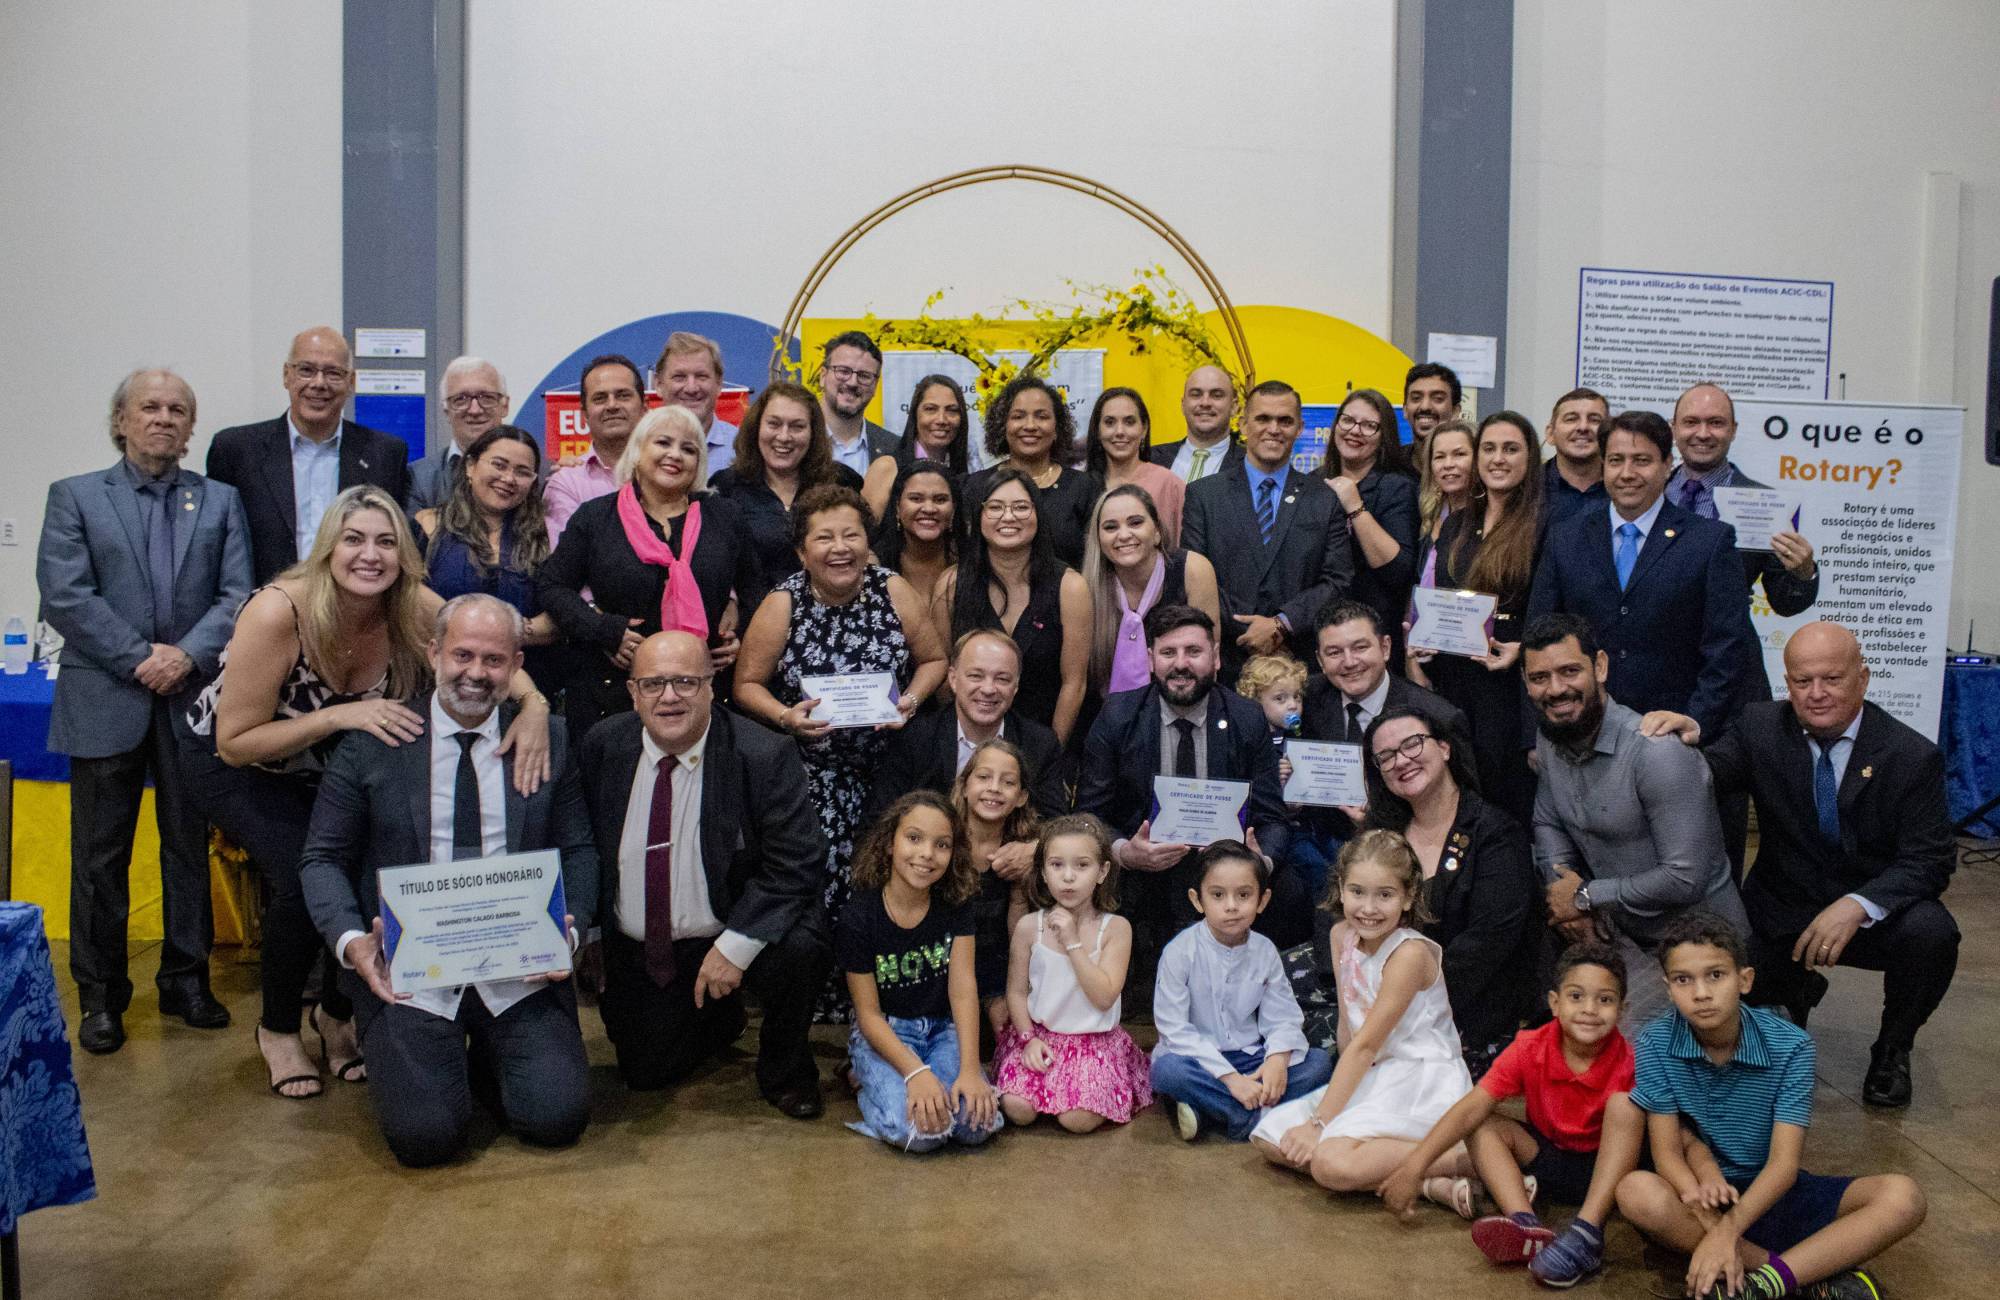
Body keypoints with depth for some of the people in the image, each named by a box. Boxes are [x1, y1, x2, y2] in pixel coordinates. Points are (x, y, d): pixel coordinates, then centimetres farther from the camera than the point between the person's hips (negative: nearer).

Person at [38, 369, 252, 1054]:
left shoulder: (220, 501, 9)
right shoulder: (74, 496, 4)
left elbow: (238, 593, 0)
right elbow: (64, 595, -6)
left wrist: (188, 654, -15)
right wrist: (141, 657, -13)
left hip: (194, 698, 2)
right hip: (105, 701, -1)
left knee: (191, 845, 9)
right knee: (100, 854, 5)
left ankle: (186, 979, 21)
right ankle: (101, 995, 15)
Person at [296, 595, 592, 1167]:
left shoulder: (548, 740, 4)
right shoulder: (372, 744, 1)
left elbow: (577, 850, 9)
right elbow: (322, 858, 5)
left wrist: (570, 930, -10)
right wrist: (350, 940, -13)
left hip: (522, 973, 1)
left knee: (557, 1115, -15)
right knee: (425, 1133, -19)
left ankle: (488, 1055, 18)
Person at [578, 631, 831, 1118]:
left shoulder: (764, 757, -19)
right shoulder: (603, 746, -7)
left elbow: (797, 863, -21)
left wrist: (736, 945, -27)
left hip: (726, 939, -3)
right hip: (636, 952, 4)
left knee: (800, 946, -31)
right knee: (646, 1075, 3)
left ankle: (784, 1071, -1)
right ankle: (721, 1018, 36)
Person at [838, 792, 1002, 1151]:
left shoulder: (955, 904, -4)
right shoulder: (859, 916, -13)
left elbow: (962, 987, -10)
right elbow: (868, 1013, -12)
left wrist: (970, 1069, -23)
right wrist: (917, 1073, -27)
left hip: (944, 1029, 4)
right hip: (884, 1035, -4)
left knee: (978, 1124, -23)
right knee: (920, 1130, -30)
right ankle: (866, 1083, 3)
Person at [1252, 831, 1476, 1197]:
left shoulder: (1410, 954, -18)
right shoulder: (1342, 936, 5)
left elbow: (1366, 1044, -18)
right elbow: (1348, 1029, 8)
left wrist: (1319, 1122, -16)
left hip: (1422, 1081, -9)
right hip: (1373, 1076, 9)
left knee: (1332, 1163, -28)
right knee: (1271, 1137, -3)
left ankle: (1463, 1159, -16)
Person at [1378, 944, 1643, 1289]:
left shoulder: (1628, 1062, -20)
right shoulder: (1530, 1048, -16)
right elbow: (1472, 1108, -21)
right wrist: (1415, 1165, -30)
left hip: (1605, 1164, -3)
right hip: (1546, 1158, 3)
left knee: (1624, 1103, -28)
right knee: (1485, 1127, -16)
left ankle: (1586, 1232, -37)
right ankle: (1526, 1225, -38)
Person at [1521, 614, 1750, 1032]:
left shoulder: (1658, 751, -25)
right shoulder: (1550, 742, 0)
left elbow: (1685, 878, -27)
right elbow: (1548, 824, 13)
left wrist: (1586, 896, -18)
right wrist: (1563, 887, -8)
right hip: (1619, 931, 7)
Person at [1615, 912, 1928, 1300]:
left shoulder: (1789, 1046, -13)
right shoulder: (1655, 1046, -12)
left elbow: (1784, 1162, -19)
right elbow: (1667, 1152, -14)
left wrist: (1728, 1229, -34)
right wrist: (1712, 1225, -31)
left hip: (1773, 1192, 1)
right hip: (1705, 1194, -1)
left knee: (1902, 1197, -21)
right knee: (1636, 1192, -35)